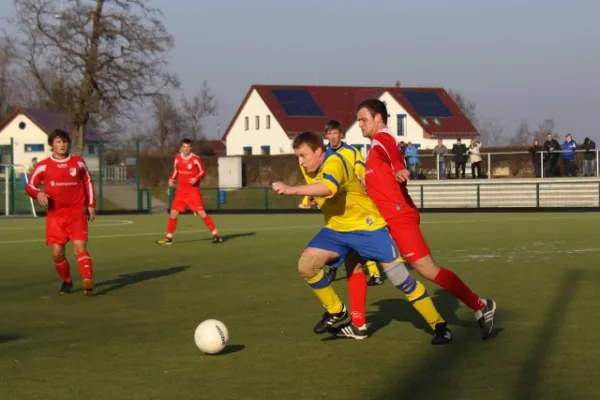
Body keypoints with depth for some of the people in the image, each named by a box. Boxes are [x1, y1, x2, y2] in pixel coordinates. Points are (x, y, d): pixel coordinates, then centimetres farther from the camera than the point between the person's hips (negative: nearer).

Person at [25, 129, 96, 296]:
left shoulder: (78, 162, 5)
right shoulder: (43, 166, 0)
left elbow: (88, 182, 17)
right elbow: (30, 186, 4)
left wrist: (91, 205, 12)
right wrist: (38, 193, -19)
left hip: (77, 213, 0)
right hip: (55, 214, 1)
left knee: (80, 247, -16)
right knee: (57, 252, -1)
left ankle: (88, 282, -25)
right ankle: (66, 281, 23)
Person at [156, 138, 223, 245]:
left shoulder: (196, 159, -10)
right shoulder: (177, 158, 4)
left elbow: (203, 172, -3)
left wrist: (196, 178, -22)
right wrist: (171, 179, -2)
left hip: (193, 190, -5)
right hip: (181, 191, 5)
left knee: (201, 213, -11)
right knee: (173, 213, 2)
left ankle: (215, 235, -4)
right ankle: (168, 238, 14)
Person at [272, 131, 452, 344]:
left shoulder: (334, 163, -28)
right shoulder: (308, 168, -2)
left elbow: (328, 188, -51)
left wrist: (291, 190, -60)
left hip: (367, 226, -7)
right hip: (337, 228, 7)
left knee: (399, 277, -9)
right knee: (306, 265, -12)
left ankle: (439, 325, 2)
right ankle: (336, 310, 10)